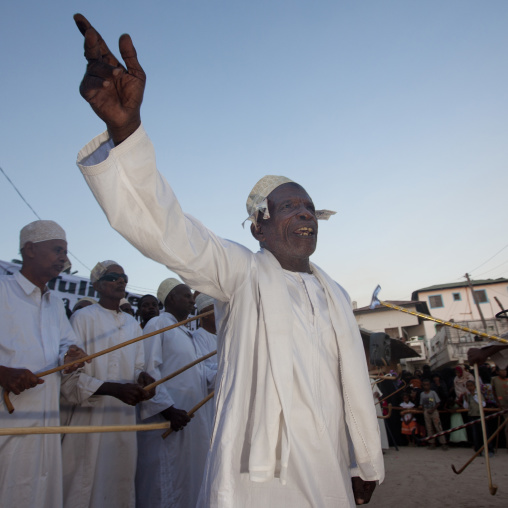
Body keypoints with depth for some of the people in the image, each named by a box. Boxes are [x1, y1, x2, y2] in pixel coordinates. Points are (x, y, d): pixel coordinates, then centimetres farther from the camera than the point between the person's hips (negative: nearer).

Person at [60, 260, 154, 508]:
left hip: (125, 418, 6)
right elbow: (71, 376, -13)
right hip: (90, 419, -5)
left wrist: (142, 377, -7)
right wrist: (114, 389, -24)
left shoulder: (132, 323, 12)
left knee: (121, 486, 14)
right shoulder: (83, 318, -6)